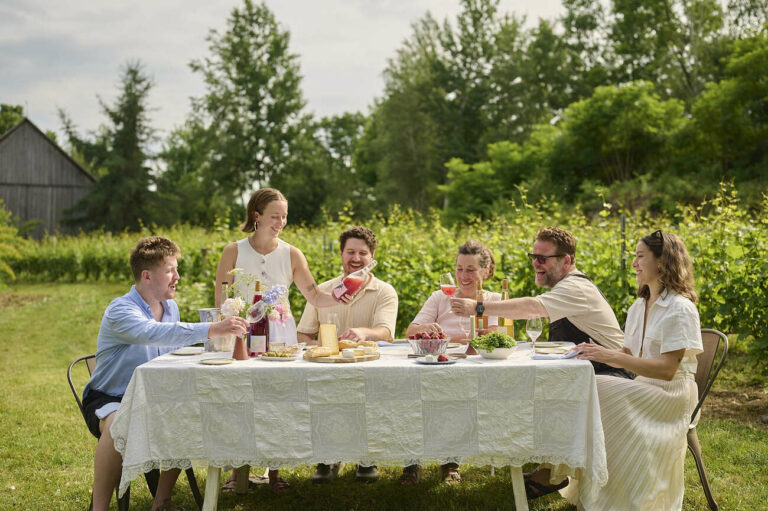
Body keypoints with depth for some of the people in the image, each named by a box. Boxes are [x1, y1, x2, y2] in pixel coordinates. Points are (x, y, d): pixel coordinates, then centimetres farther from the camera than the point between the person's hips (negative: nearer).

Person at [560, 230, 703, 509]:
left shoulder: (680, 309, -13)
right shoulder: (638, 307, 13)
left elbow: (667, 370, -21)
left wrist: (613, 356, -27)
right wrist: (599, 353, -7)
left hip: (670, 397, -7)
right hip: (643, 389, 7)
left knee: (596, 393, -27)